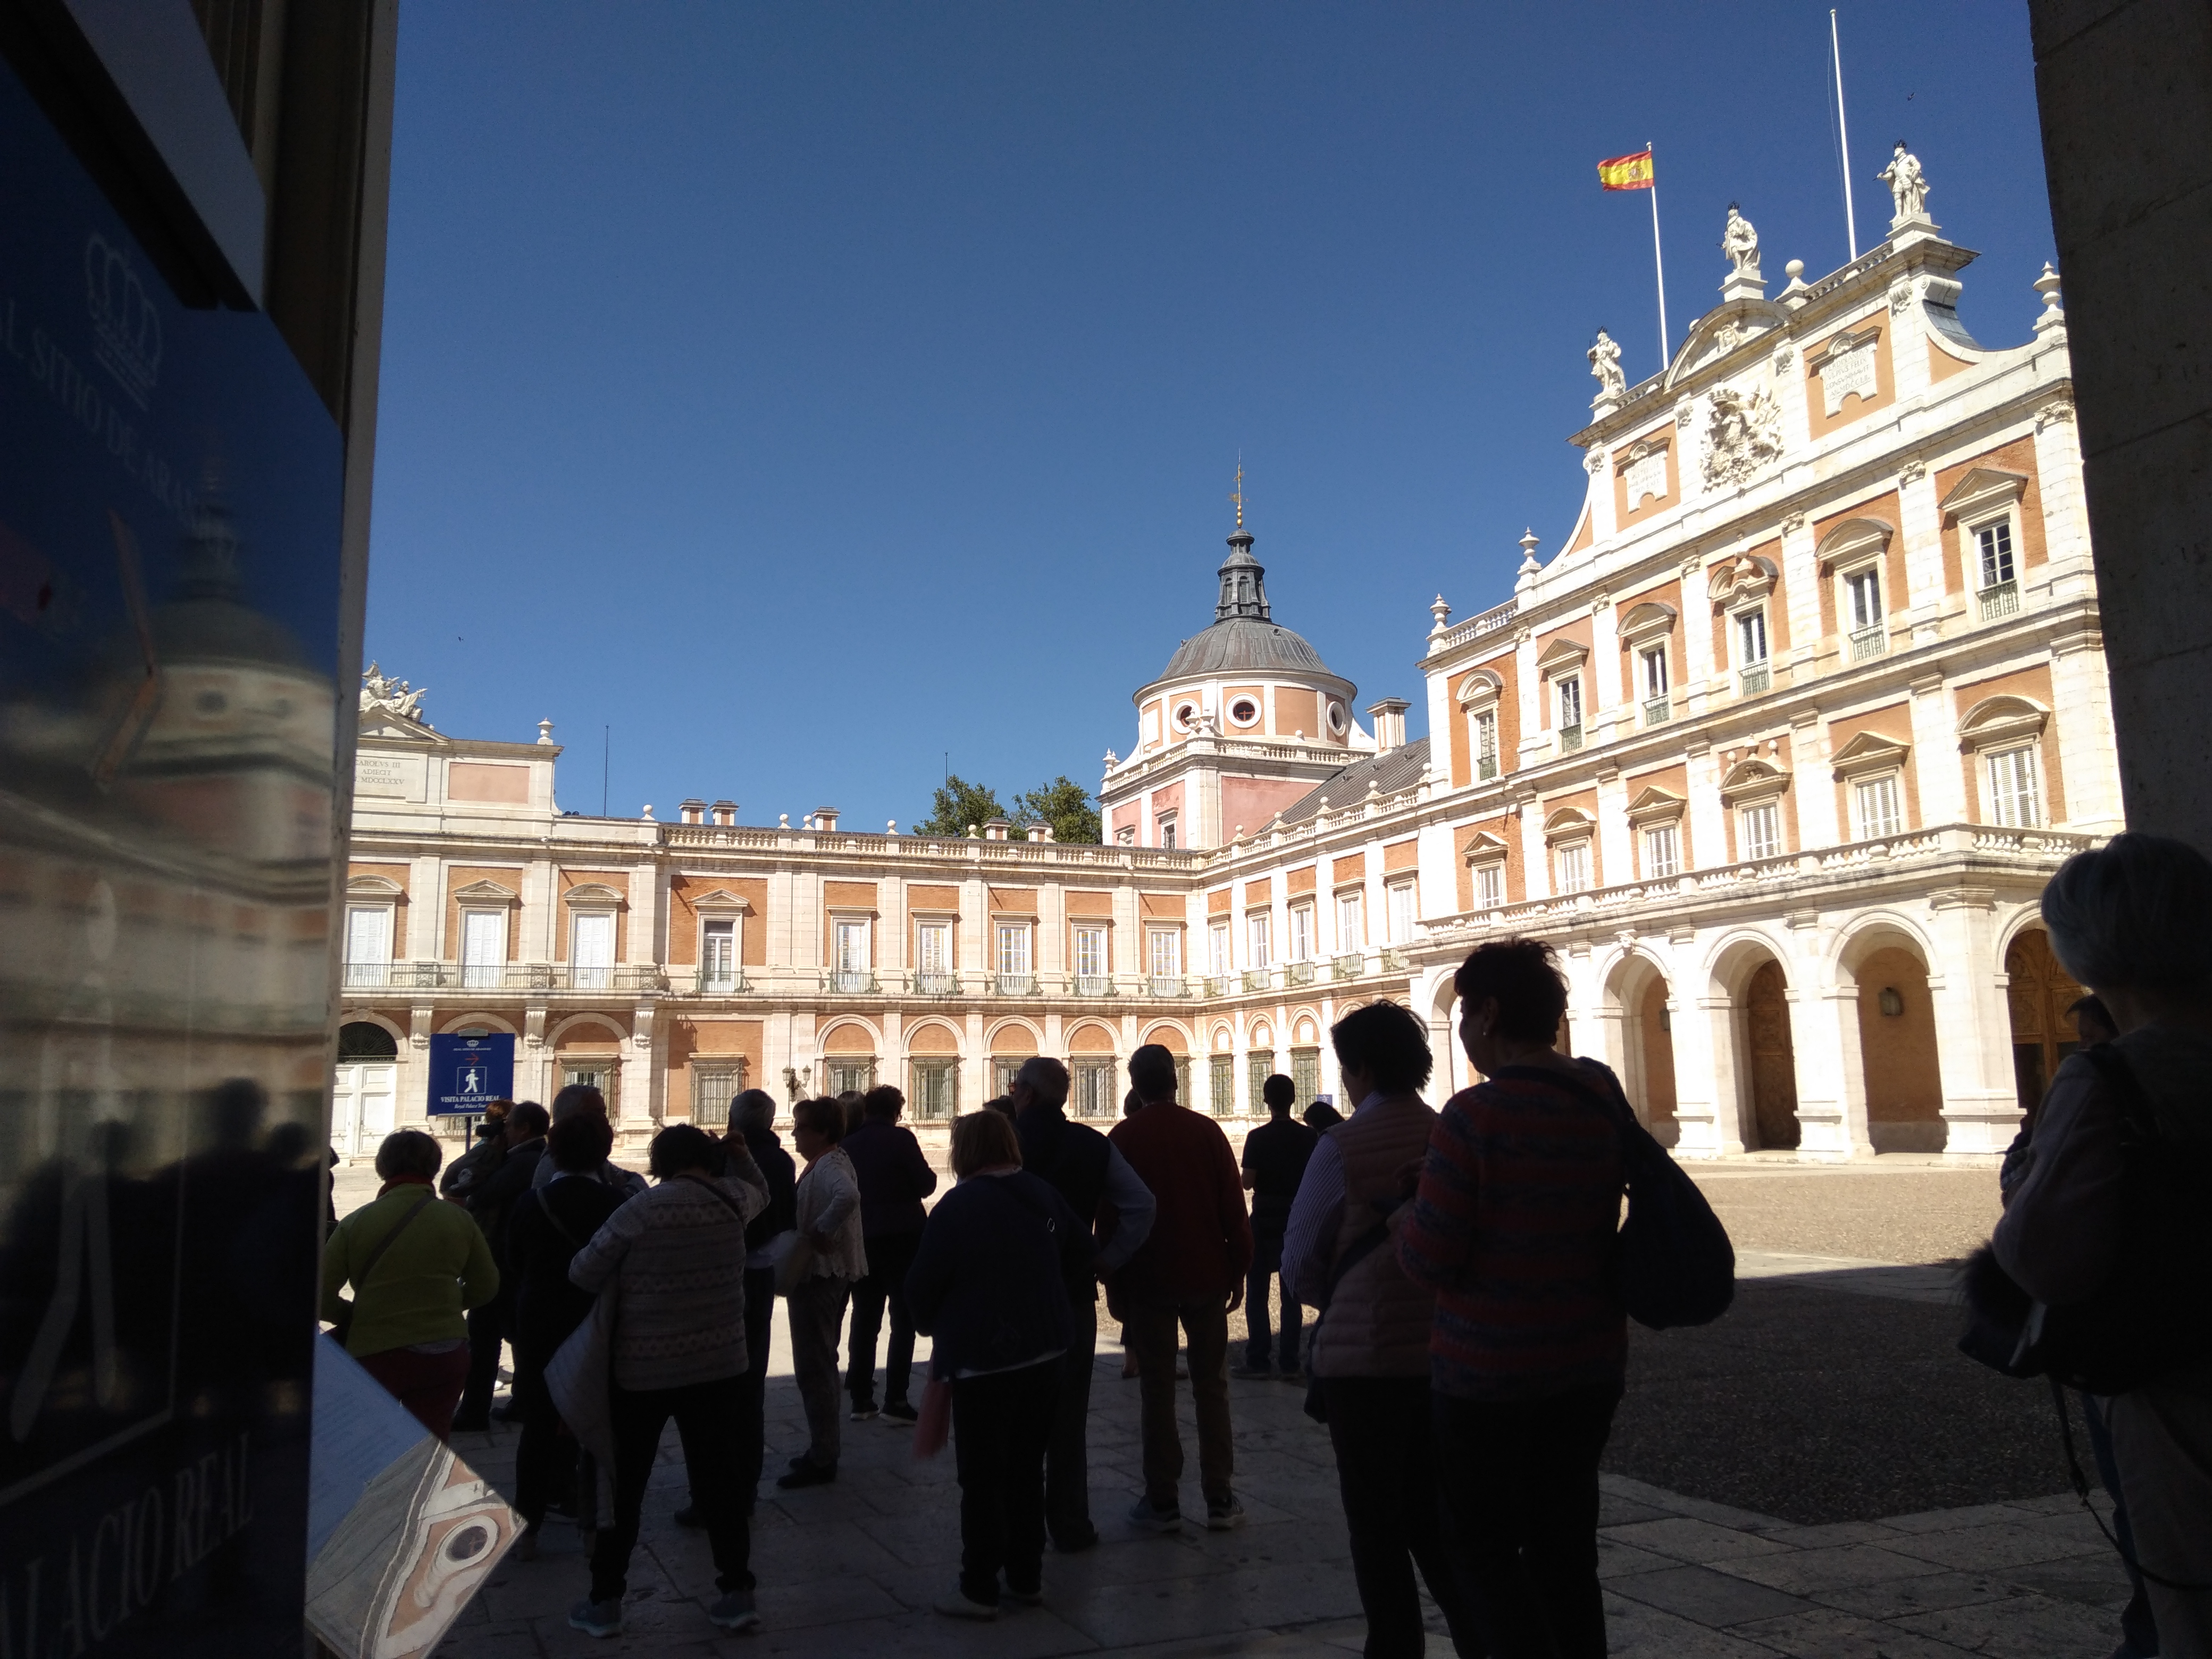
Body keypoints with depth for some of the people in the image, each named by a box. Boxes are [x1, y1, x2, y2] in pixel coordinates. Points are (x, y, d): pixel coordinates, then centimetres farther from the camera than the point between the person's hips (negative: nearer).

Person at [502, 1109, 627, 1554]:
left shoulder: (528, 1203, -8)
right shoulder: (620, 1205, -14)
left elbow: (512, 1271, 2)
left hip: (540, 1332, 1)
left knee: (538, 1429, 12)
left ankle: (528, 1525, 14)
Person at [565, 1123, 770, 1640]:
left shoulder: (643, 1208, -13)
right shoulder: (731, 1200, -2)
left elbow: (584, 1274, -8)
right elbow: (759, 1191, 23)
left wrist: (623, 1285, 10)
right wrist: (736, 1152, 20)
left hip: (643, 1369, -3)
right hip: (717, 1364, 3)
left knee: (624, 1484, 10)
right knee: (717, 1478, 10)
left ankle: (604, 1601, 18)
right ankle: (737, 1594, 14)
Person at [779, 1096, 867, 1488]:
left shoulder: (828, 1166, -20)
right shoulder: (830, 1162, 12)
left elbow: (848, 1197, -40)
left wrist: (820, 1231, -30)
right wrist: (820, 1233, 5)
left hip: (820, 1275, -11)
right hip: (831, 1272, 11)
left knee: (814, 1367, -3)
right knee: (822, 1363, 19)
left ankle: (821, 1459, 4)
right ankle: (824, 1450, 29)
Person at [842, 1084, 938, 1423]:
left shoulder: (848, 1145, 3)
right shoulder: (901, 1139, -9)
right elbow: (926, 1184, -10)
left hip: (861, 1240, 4)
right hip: (903, 1239, -4)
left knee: (865, 1320, 12)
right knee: (904, 1320, 0)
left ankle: (861, 1399, 13)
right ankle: (895, 1398, -6)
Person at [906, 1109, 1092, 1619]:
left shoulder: (959, 1206, -16)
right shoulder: (1044, 1196, 2)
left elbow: (922, 1287, -14)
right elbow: (1082, 1257, 12)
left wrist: (935, 1326, 6)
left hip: (982, 1360, -6)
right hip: (1044, 1353, 6)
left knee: (981, 1477, 4)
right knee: (1027, 1470, 16)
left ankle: (979, 1590, 11)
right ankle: (1027, 1578, 24)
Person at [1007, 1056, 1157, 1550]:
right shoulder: (1094, 1146, -4)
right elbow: (1142, 1205, -10)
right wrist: (1107, 1259, -5)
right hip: (1073, 1294, 1)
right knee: (1068, 1416, 11)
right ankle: (1069, 1526, 15)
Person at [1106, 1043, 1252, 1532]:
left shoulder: (1122, 1138, -2)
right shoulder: (1206, 1130, -1)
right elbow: (1234, 1207, -1)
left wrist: (1114, 1282, 7)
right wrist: (1239, 1269, 6)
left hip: (1146, 1278, -1)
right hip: (1206, 1274, 1)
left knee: (1157, 1391, 5)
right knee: (1211, 1387, 8)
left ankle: (1162, 1501, 7)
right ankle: (1219, 1500, 10)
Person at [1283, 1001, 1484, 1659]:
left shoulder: (1342, 1146, -14)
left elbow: (1299, 1264, -6)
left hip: (1361, 1355, -4)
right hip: (1442, 1351, 4)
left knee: (1377, 1523, 10)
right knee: (1430, 1511, 18)